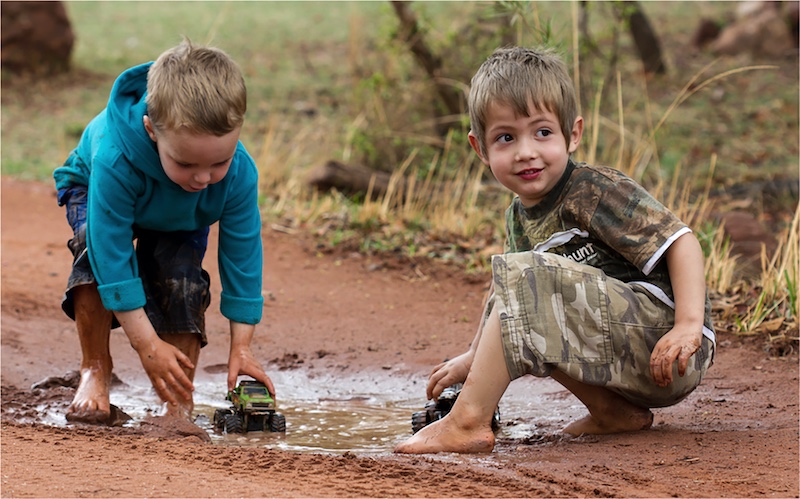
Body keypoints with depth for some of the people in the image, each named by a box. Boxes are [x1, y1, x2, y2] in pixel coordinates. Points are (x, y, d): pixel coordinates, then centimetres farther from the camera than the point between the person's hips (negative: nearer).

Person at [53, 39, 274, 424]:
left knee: (182, 276, -22)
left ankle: (180, 400, -8)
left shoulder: (239, 172, -38)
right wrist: (147, 344, -40)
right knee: (96, 250, -33)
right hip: (91, 190, -2)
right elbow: (112, 250, -42)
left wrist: (241, 347, -23)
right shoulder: (115, 161, -48)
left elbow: (243, 255, -25)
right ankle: (95, 369, -14)